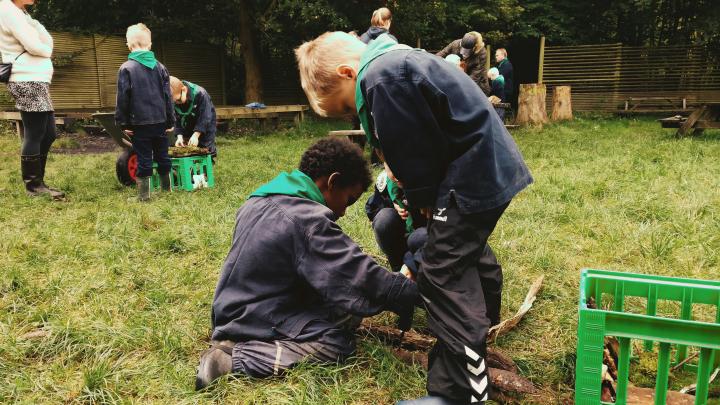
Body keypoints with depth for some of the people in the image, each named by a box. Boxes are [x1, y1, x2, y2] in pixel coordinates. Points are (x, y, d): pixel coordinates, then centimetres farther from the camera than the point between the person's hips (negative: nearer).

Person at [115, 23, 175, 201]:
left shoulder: (126, 68, -7)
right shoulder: (160, 67, 5)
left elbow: (122, 99, -8)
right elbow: (168, 96, 6)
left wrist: (122, 123, -1)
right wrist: (170, 121, 12)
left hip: (139, 122, -4)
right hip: (160, 121, 4)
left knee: (144, 158, 1)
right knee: (162, 156, 14)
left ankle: (144, 193, 5)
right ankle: (166, 188, 23)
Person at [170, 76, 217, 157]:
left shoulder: (199, 94, -28)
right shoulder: (173, 101, -13)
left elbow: (205, 117, -27)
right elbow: (177, 120, -7)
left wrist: (196, 135, -32)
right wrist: (179, 136, -21)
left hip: (205, 127, -4)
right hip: (188, 128, 4)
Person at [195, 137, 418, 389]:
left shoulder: (257, 201, 9)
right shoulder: (309, 220, -20)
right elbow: (364, 278, -22)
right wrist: (418, 294, -12)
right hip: (255, 320, -9)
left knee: (344, 309, 6)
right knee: (338, 343, -21)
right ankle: (234, 359, -19)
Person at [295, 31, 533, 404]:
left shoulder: (381, 79, -19)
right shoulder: (395, 63, 15)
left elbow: (415, 149, -18)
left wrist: (426, 201, -2)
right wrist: (424, 198, 11)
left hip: (474, 175, -11)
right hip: (493, 165, 11)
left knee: (444, 272, -9)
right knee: (469, 247, 30)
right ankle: (483, 319, 56)